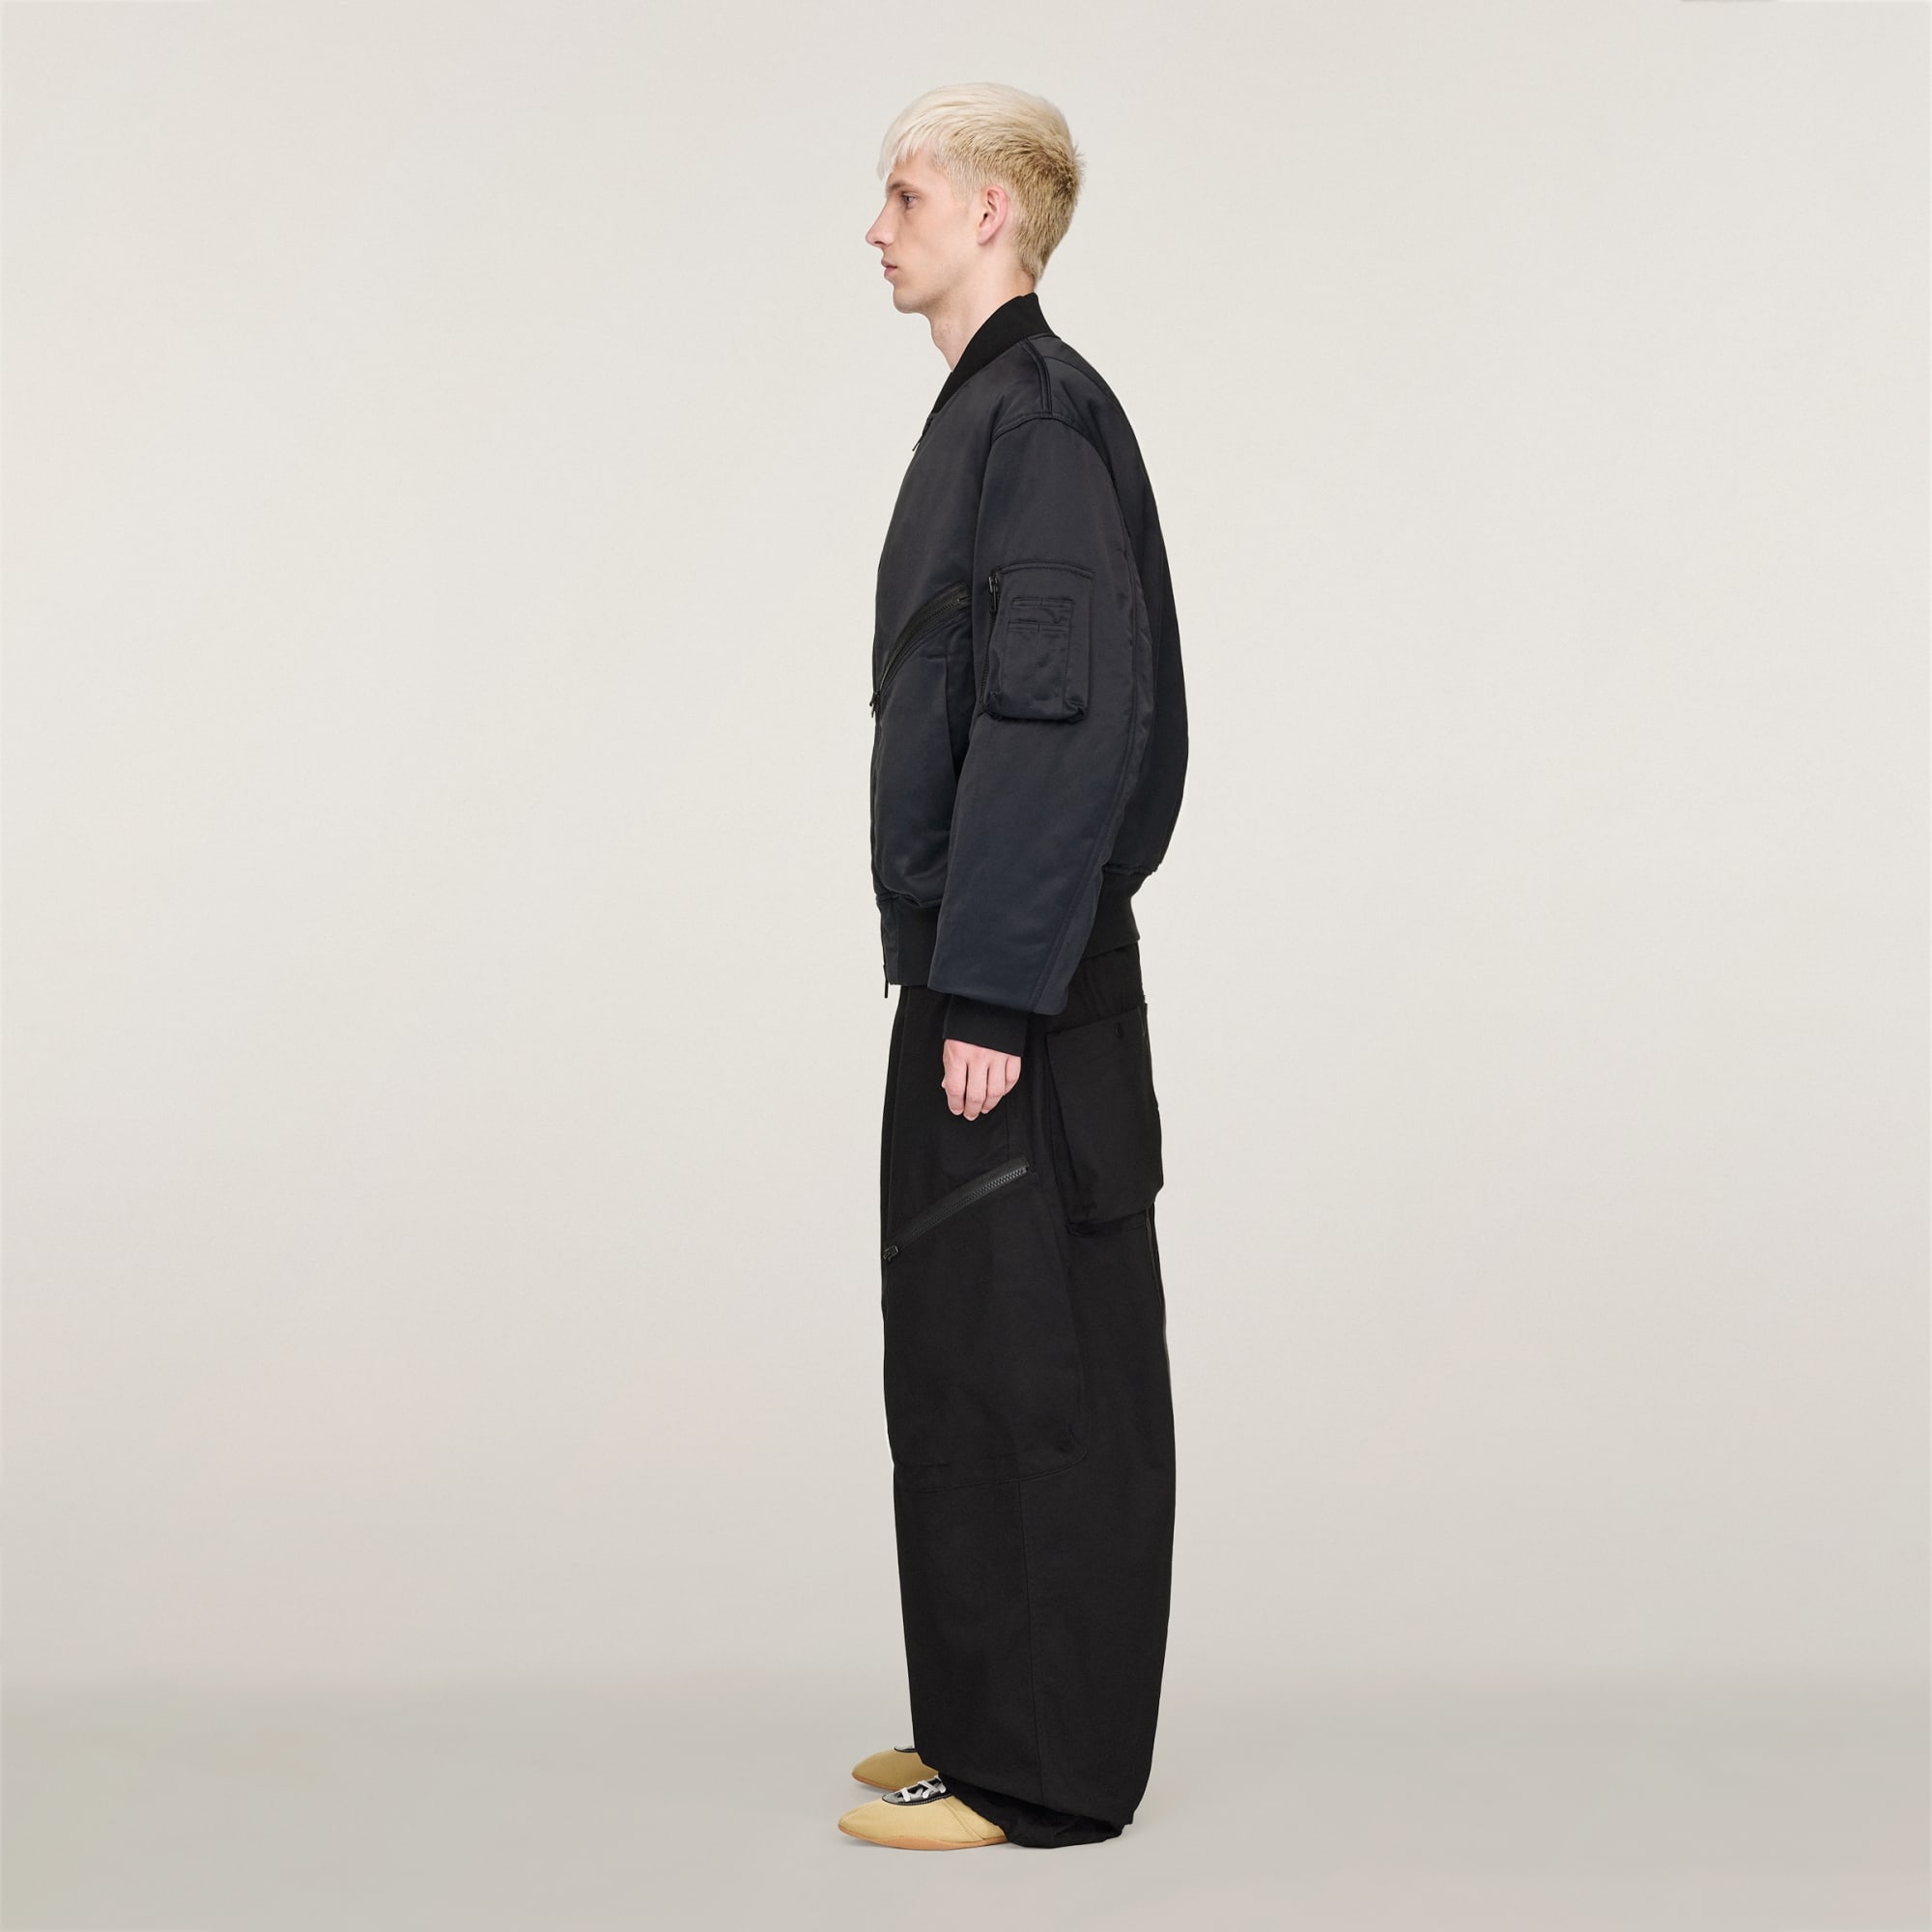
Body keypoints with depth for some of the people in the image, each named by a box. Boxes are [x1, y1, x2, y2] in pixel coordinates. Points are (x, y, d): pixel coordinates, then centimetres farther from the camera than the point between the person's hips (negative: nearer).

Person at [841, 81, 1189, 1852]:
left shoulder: (1041, 413, -14)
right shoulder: (993, 409, 17)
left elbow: (1063, 714, -21)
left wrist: (991, 992, -22)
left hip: (1019, 975, -10)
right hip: (981, 958, 10)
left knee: (1027, 1362, -2)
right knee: (965, 1352, 15)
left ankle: (1042, 1770, 9)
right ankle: (1000, 1721, 26)